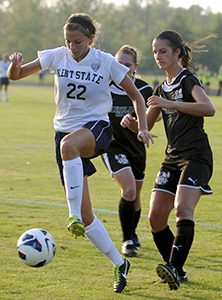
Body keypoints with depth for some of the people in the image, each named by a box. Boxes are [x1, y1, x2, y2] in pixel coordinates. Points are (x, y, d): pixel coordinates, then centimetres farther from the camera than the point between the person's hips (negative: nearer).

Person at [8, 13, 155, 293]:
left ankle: (74, 216, -41)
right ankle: (119, 264, 14)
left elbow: (135, 95, 5)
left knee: (68, 144, -42)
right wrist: (14, 64, -19)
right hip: (65, 131, 3)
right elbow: (15, 75, 4)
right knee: (85, 215, -1)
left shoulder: (106, 62, -5)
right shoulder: (57, 57, 1)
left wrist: (143, 128, -9)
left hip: (97, 128, -3)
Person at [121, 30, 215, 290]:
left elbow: (209, 109, -26)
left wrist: (169, 103, -31)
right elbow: (146, 125, 24)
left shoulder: (188, 81, -6)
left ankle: (175, 268, -36)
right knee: (156, 217, -1)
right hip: (172, 158, 8)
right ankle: (176, 272, 11)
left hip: (196, 156, -8)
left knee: (183, 209, -25)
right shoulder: (162, 89, 17)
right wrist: (130, 122, 1)